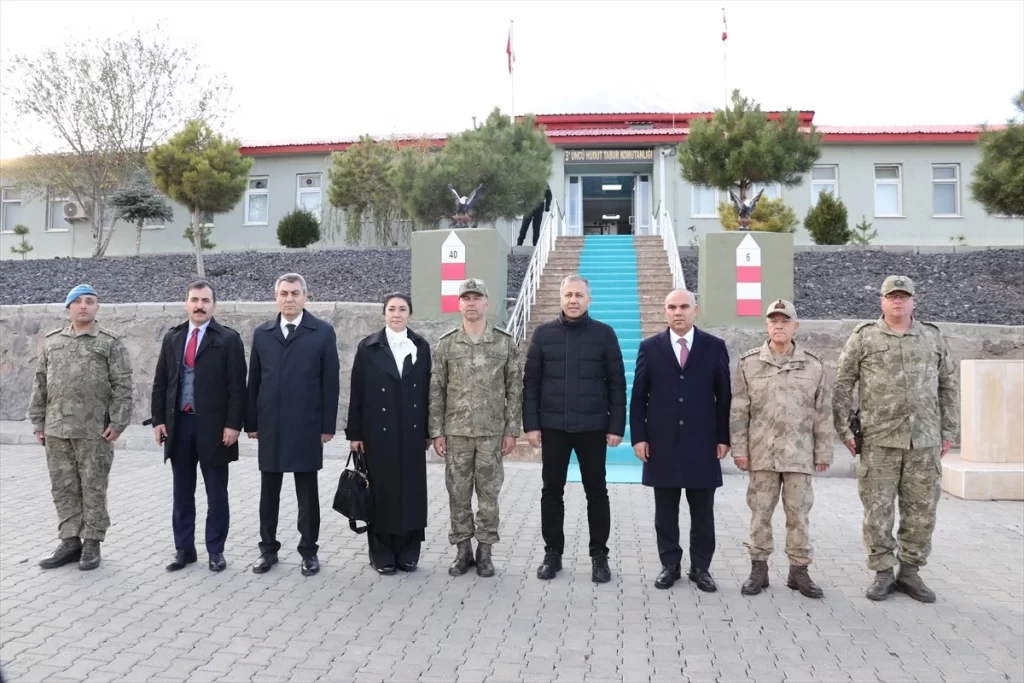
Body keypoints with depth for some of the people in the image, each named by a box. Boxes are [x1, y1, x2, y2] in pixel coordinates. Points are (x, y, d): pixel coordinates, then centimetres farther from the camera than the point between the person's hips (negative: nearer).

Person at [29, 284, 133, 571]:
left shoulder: (111, 342, -1)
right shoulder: (52, 341, 13)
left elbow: (123, 386, -6)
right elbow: (40, 384, 15)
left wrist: (118, 422, -12)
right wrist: (38, 421, 10)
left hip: (94, 431, -4)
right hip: (56, 429, 4)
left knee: (93, 489, 3)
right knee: (63, 489, 9)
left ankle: (92, 544, 13)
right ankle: (70, 542, 19)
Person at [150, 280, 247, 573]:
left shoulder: (228, 339, -4)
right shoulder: (172, 337, 10)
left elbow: (237, 386, -8)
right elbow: (160, 382, 11)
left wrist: (233, 424, -14)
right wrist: (158, 419, 4)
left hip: (213, 426, -4)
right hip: (178, 423, 4)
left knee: (216, 493, 6)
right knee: (182, 493, 12)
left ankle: (215, 550, 17)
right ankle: (184, 549, 23)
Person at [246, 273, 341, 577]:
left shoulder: (323, 331, -2)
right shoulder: (262, 333, 8)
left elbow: (330, 381, -4)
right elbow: (254, 380, 8)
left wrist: (328, 425, -7)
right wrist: (251, 422, 5)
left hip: (306, 425, -3)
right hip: (270, 425, 3)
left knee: (307, 491, 6)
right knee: (269, 490, 11)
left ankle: (309, 550, 17)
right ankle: (268, 548, 24)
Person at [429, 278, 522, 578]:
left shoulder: (504, 342, 0)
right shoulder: (446, 343, 1)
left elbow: (514, 388, 1)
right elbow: (436, 390, 2)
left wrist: (512, 430, -3)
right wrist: (436, 432, -2)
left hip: (492, 432, -1)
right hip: (456, 432, 1)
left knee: (488, 494, 6)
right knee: (458, 493, 7)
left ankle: (485, 551, 18)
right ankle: (463, 550, 20)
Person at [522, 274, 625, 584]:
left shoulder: (604, 334, 0)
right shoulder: (543, 333, 3)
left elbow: (616, 383, 0)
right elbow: (531, 381, 3)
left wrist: (617, 426, -4)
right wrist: (530, 424, -3)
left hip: (592, 427, -1)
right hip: (553, 426, 1)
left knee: (596, 492, 7)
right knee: (551, 491, 8)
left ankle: (599, 555, 20)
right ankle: (552, 553, 21)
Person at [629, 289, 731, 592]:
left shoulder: (714, 347, 3)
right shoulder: (650, 347, 4)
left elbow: (724, 396, 4)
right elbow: (638, 397, 3)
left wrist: (724, 438, -1)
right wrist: (638, 437, -4)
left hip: (702, 444, 0)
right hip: (662, 444, 0)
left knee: (702, 513, 8)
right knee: (666, 512, 8)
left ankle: (701, 567, 20)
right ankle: (670, 565, 20)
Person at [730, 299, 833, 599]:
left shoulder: (813, 364, 2)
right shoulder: (748, 363, 0)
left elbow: (822, 413, 5)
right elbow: (738, 411, 2)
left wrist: (823, 452, 4)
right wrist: (738, 448, -2)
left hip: (800, 453, 0)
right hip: (761, 453, 0)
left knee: (799, 513, 7)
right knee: (760, 512, 7)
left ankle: (799, 570, 19)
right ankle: (758, 568, 17)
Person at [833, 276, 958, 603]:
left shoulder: (933, 337, 9)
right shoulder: (863, 337, 1)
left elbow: (949, 385, 14)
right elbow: (842, 384, 2)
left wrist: (949, 431, 10)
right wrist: (844, 429, -2)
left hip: (925, 442, 3)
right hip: (879, 441, -2)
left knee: (921, 511, 8)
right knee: (878, 510, 3)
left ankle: (910, 571, 23)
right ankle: (883, 572, 16)